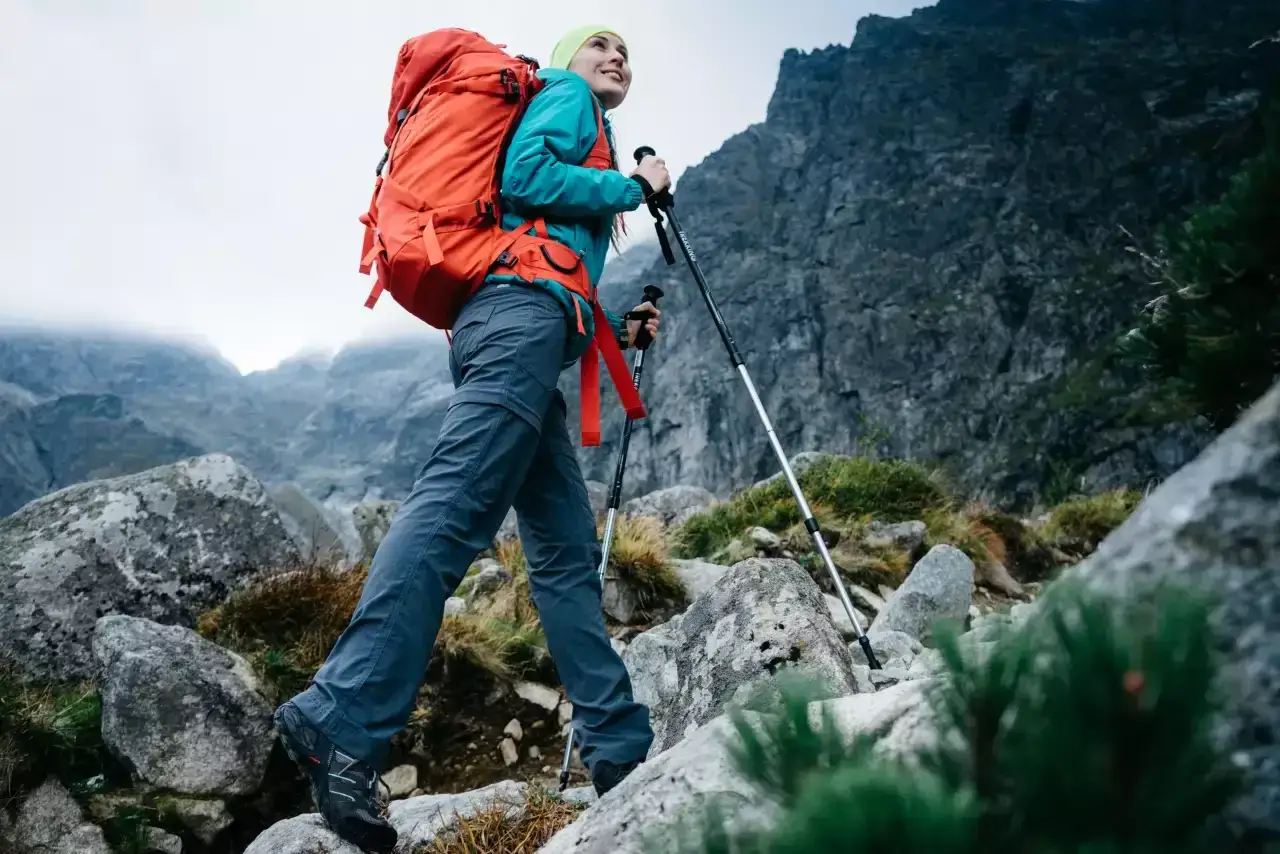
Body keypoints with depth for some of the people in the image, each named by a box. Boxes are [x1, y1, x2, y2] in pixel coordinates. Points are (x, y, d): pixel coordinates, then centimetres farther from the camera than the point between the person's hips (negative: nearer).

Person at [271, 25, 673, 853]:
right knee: (457, 505, -23)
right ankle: (341, 721, -29)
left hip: (523, 328, 10)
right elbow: (523, 175, -8)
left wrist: (613, 328, 19)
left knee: (568, 544, 2)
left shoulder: (587, 137, 37)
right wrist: (633, 185, 2)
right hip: (522, 304, -9)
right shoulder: (563, 94, 14)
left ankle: (620, 750, 3)